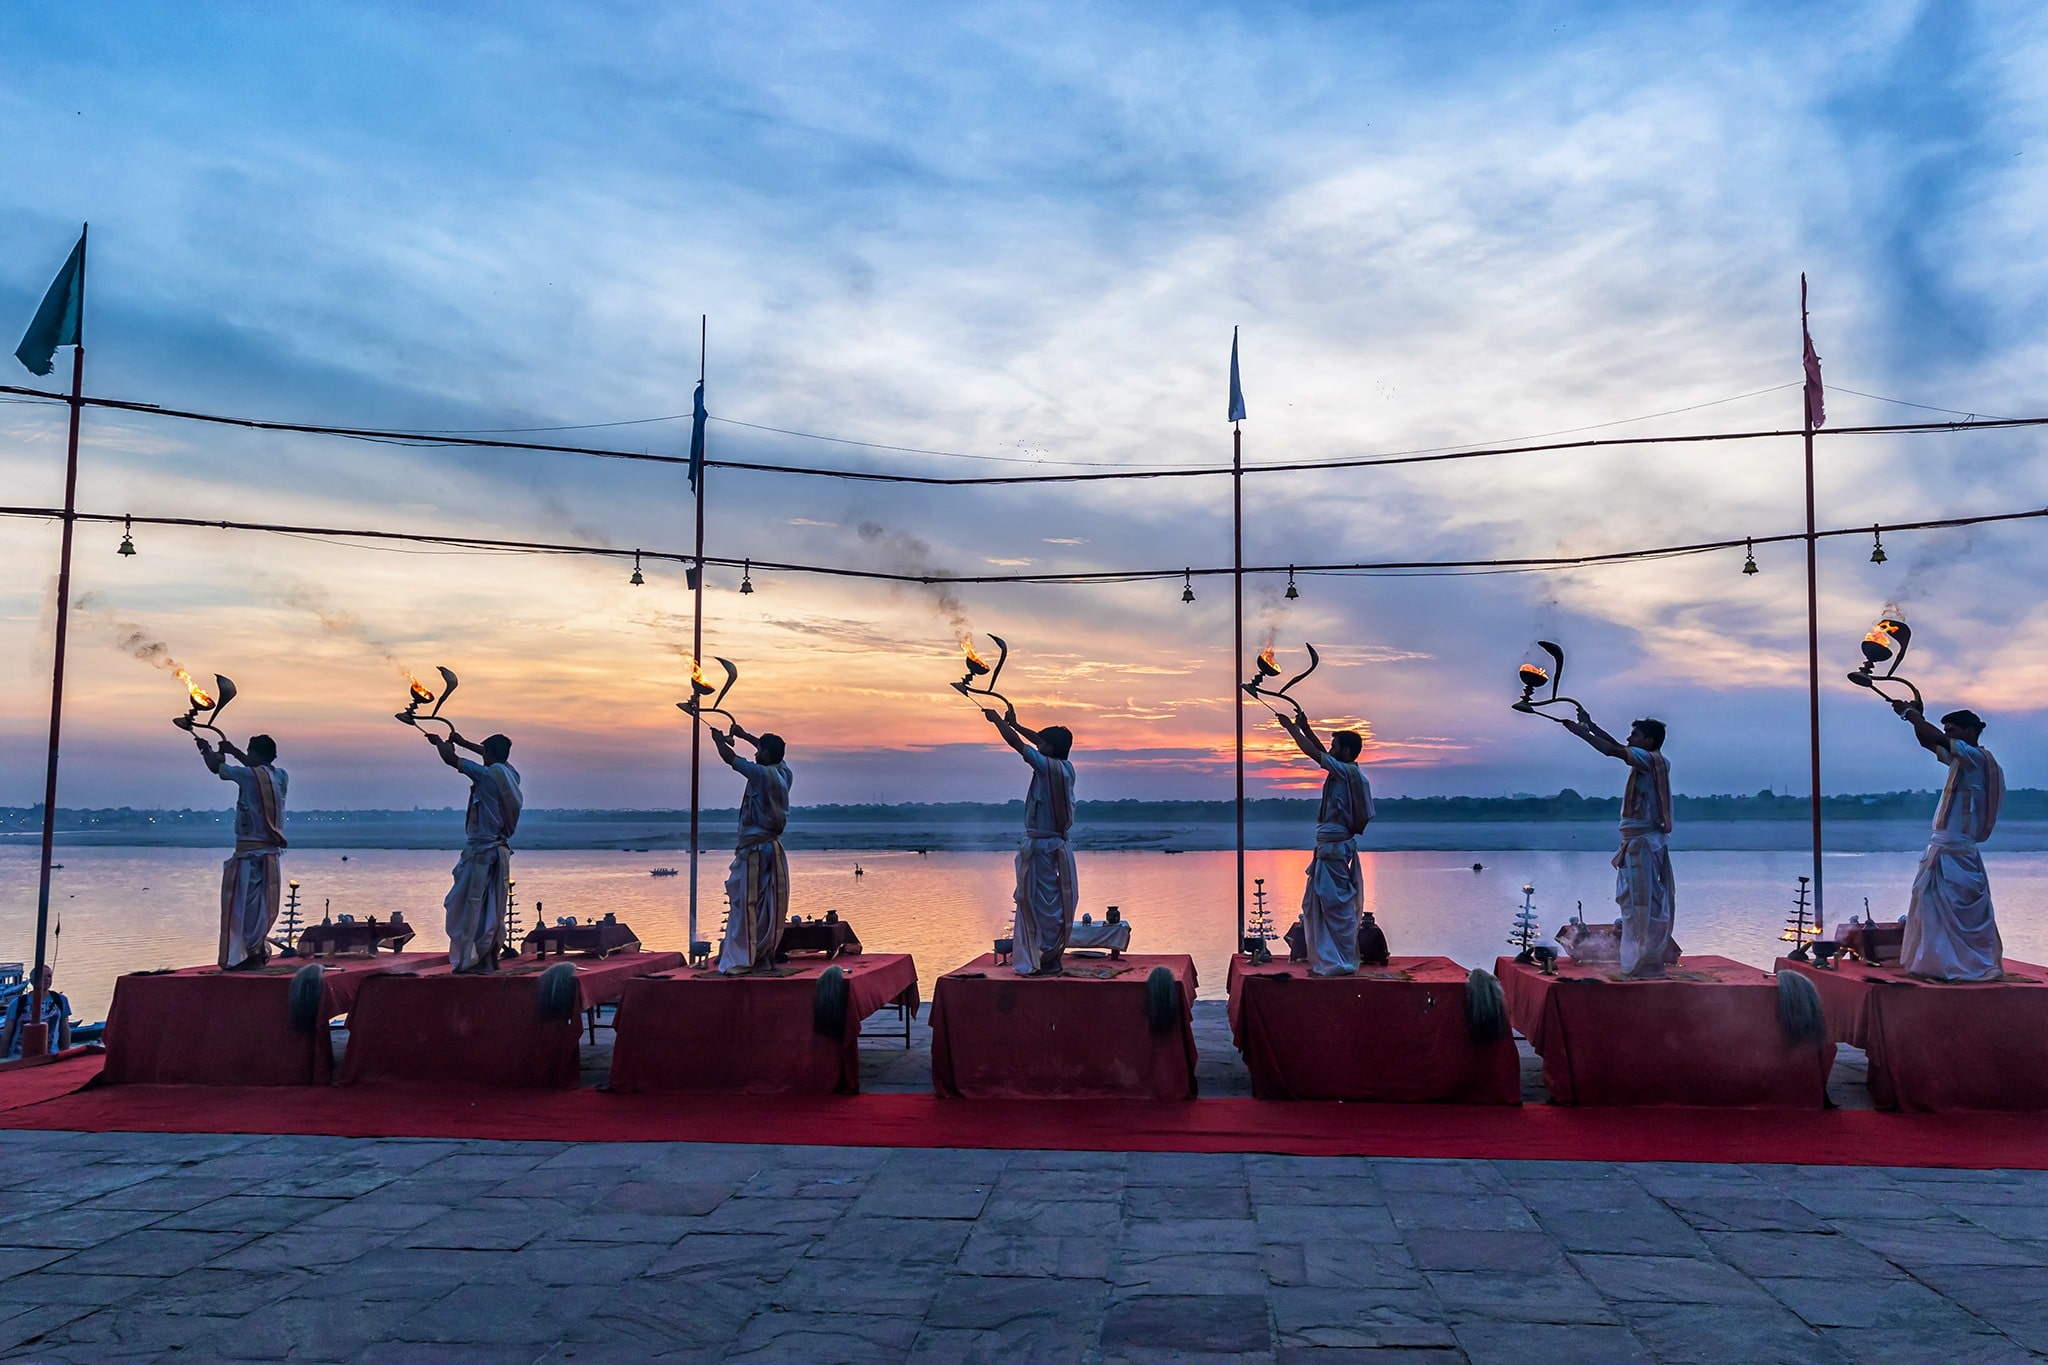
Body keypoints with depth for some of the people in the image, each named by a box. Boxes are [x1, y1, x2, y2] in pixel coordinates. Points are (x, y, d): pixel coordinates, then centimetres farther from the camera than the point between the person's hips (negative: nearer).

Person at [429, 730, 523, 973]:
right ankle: (491, 959, 16)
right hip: (500, 850, 8)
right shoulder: (510, 773, 7)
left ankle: (475, 961, -3)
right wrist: (463, 742, 36)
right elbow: (497, 757, 28)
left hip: (481, 851, -8)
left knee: (472, 906, -3)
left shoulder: (488, 775, -15)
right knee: (492, 908, 13)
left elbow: (451, 760, -10)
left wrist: (439, 742, 10)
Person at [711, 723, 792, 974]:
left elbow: (729, 758, -8)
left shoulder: (762, 774, -14)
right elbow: (774, 752, 27)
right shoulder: (784, 773, 7)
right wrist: (744, 736, 33)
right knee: (768, 907, 11)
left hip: (755, 850, -8)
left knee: (746, 904, -5)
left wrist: (718, 739, 12)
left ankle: (740, 960, -5)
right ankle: (764, 958, 17)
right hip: (774, 849, 8)